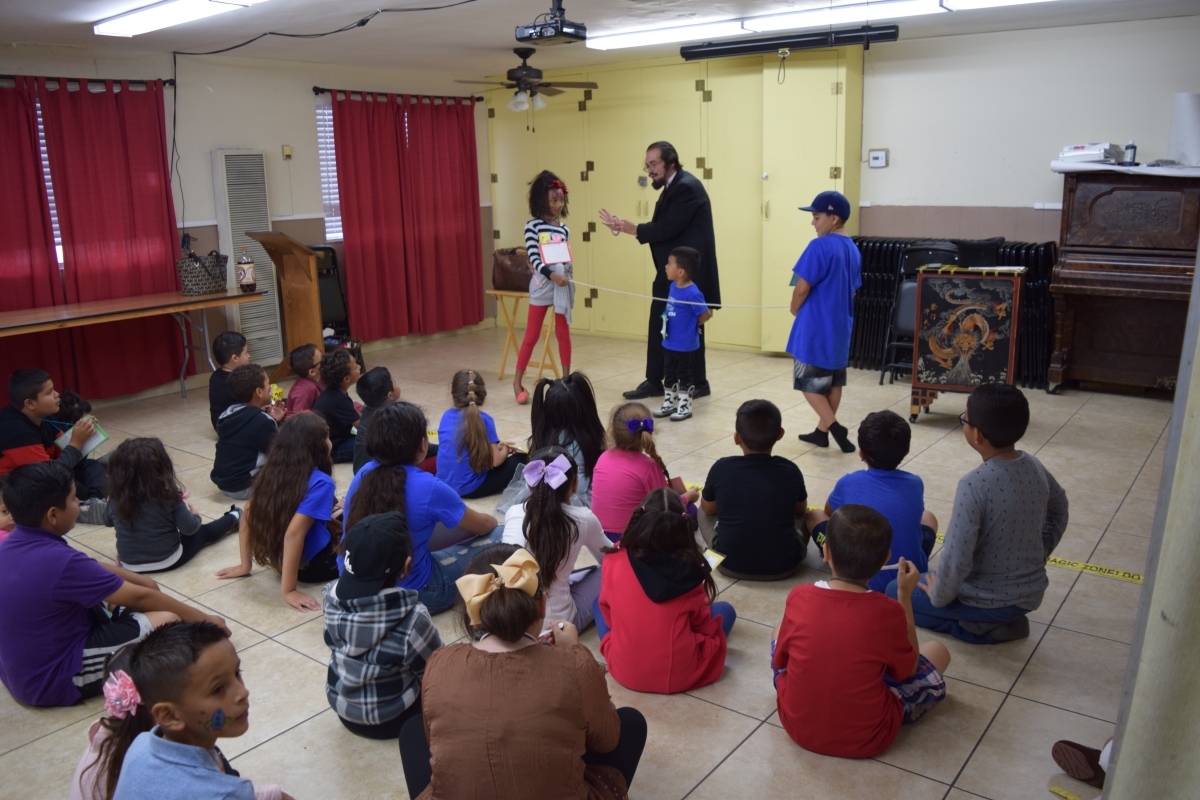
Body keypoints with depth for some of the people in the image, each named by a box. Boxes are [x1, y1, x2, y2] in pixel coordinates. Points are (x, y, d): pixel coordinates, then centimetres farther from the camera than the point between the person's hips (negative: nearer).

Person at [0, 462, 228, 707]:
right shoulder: (58, 561, -29)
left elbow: (93, 569, 11)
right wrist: (206, 619, -8)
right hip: (54, 679, -9)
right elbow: (140, 598, -19)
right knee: (167, 621, -20)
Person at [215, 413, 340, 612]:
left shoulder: (272, 472, -4)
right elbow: (293, 533, -33)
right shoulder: (320, 482, -25)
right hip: (313, 565, -7)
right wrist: (288, 590, -29)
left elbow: (248, 516, 1)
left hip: (280, 559, 7)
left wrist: (245, 565, 9)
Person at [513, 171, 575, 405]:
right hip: (542, 284, -4)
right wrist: (552, 275, -26)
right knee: (532, 335, 2)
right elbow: (534, 258, -14)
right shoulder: (532, 226, -7)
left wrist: (569, 270, -8)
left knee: (563, 333, 9)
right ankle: (517, 382, 12)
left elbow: (567, 257, 13)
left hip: (562, 284, 4)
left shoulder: (564, 229, 7)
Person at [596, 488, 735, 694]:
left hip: (623, 670, 2)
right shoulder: (689, 569, -16)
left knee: (598, 602, 25)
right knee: (725, 610, 18)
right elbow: (702, 624, -1)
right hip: (680, 674, -2)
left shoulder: (614, 560, -13)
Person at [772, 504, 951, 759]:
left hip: (798, 727, 2)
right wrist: (905, 595, 2)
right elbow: (908, 669, -1)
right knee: (937, 651, 14)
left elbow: (779, 660, 0)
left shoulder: (799, 597, -16)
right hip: (865, 740, -2)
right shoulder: (887, 611, -21)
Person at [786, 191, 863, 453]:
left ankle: (834, 427, -6)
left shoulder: (820, 246, -18)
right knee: (833, 380, 14)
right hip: (841, 326, 8)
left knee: (807, 380, 2)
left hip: (816, 327, -8)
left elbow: (802, 287, -18)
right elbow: (852, 290, 13)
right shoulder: (853, 249, 7)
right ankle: (822, 430, 23)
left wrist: (795, 311, -1)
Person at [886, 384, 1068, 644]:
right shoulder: (1034, 466, -7)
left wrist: (938, 596, -11)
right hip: (1032, 594, 7)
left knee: (895, 592, 14)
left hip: (988, 602, -7)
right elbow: (1058, 508, 13)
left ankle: (979, 629, 1)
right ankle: (1005, 619, 13)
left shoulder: (975, 485, -30)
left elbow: (956, 560, -29)